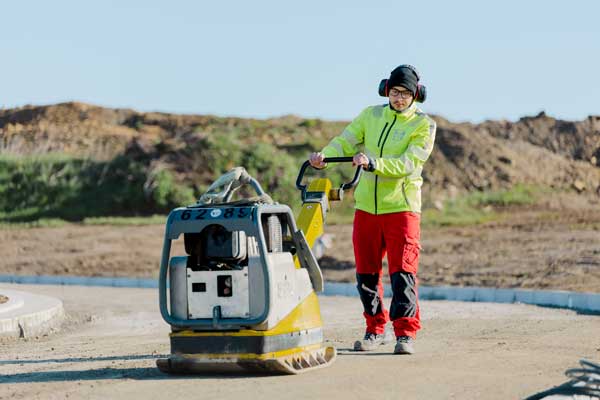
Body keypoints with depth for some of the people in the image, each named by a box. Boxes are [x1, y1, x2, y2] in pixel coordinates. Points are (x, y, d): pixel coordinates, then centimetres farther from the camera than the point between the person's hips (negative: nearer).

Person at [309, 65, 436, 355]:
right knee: (366, 271, 8)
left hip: (401, 206, -4)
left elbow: (409, 164, -17)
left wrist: (373, 163, -31)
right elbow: (344, 142, 1)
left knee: (402, 270, -10)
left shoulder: (423, 126, -4)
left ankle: (406, 333, -6)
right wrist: (324, 156, -20)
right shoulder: (370, 116, 10)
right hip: (366, 206, 4)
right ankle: (376, 329, 20)